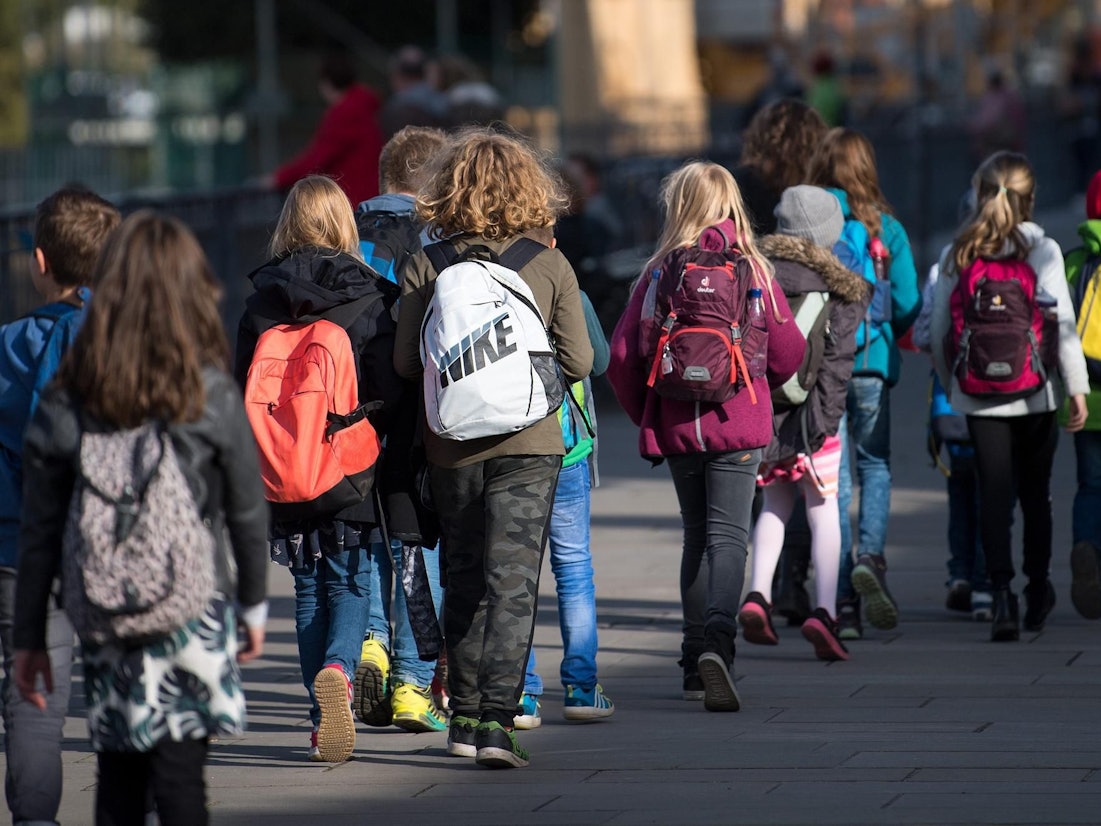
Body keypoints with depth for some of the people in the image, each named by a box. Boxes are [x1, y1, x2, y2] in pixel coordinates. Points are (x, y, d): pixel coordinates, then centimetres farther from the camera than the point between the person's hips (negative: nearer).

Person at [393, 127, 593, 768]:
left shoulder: (427, 266, -4)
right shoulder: (549, 265, -5)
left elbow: (406, 362, -2)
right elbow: (579, 361, -3)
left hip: (451, 447, 2)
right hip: (527, 444, -2)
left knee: (464, 579, 15)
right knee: (513, 582, -2)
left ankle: (466, 717, 19)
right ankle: (497, 720, -14)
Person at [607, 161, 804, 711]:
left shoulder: (661, 273, -2)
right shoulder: (750, 269, -3)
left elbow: (622, 355, -4)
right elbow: (788, 350, -1)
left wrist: (645, 415, 13)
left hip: (676, 427, 2)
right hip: (738, 424, -2)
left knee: (697, 534, 17)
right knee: (728, 536, -5)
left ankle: (696, 656, 19)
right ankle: (718, 638, -29)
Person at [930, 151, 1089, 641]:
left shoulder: (958, 255, 0)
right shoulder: (1042, 250, -7)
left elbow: (938, 330, 2)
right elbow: (1062, 324, -10)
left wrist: (950, 382, 16)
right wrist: (1077, 388, -4)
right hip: (1035, 394, -1)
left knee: (994, 491, -1)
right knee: (1035, 490, 15)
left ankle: (1002, 594, -15)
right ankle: (1037, 591, 27)